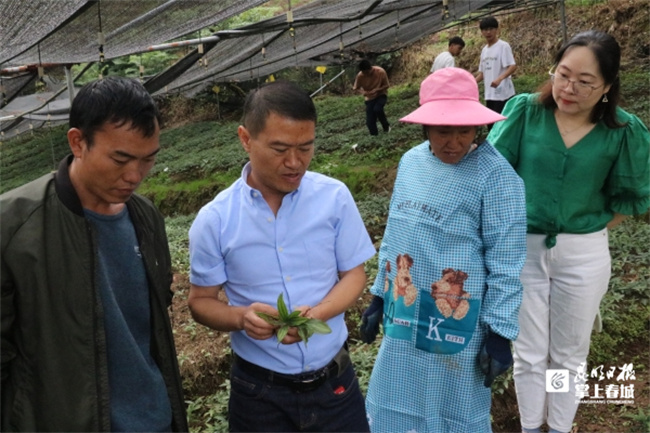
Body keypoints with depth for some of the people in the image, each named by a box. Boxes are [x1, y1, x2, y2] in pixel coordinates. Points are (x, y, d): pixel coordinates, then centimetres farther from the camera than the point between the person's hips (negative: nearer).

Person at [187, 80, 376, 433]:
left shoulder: (334, 197, -9)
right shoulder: (214, 220, -11)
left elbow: (353, 274, -2)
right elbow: (201, 300, -2)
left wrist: (317, 314, -21)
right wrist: (241, 317, -23)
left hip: (333, 379, 1)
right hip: (259, 390, 0)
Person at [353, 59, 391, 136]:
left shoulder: (380, 71, -22)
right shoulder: (360, 75, -18)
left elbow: (387, 85, -11)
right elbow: (356, 88, -4)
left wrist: (376, 90, -27)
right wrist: (363, 91, -26)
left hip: (381, 95, -2)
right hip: (370, 98, 2)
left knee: (377, 109, -32)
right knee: (370, 121, -8)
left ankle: (386, 126, -7)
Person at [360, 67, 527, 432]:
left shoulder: (495, 175, -16)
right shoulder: (411, 161, 4)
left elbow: (506, 262, -14)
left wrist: (499, 332, -13)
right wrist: (379, 297, 15)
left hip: (456, 322, -6)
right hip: (404, 316, 6)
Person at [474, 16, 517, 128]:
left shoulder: (503, 46, -7)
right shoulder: (484, 50, 16)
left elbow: (513, 67, -17)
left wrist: (499, 79, -33)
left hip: (503, 94, -8)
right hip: (489, 94, 8)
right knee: (491, 124, 11)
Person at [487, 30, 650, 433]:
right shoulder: (524, 110, -11)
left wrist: (589, 229, 1)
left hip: (583, 256, 1)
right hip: (522, 249, 0)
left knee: (569, 356, 18)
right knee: (529, 354, 15)